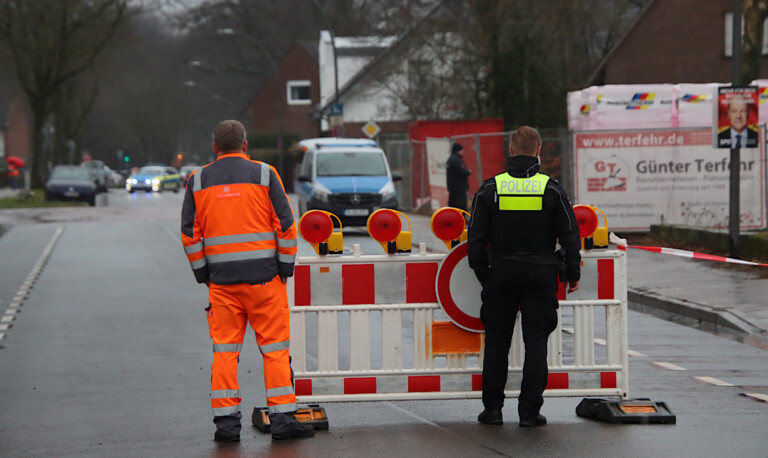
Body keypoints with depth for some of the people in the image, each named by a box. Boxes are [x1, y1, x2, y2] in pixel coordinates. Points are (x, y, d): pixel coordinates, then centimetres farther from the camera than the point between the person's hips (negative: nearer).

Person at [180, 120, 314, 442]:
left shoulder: (198, 180, 6)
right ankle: (282, 418, 0)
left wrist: (203, 274, 11)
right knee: (275, 348, 3)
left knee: (225, 350, 6)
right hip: (264, 276, -2)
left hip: (221, 280, 2)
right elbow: (285, 225, -2)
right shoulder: (263, 174, 1)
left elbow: (189, 233, 4)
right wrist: (285, 267, 6)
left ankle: (226, 421, 2)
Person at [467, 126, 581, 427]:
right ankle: (530, 411, 1)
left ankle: (493, 408, 11)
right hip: (541, 274, -1)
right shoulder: (551, 189, -4)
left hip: (502, 273, 1)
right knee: (536, 342, 3)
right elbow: (570, 236, -1)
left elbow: (477, 238, -1)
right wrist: (572, 275, 9)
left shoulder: (490, 188, -3)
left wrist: (483, 274, 10)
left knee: (497, 341, 10)